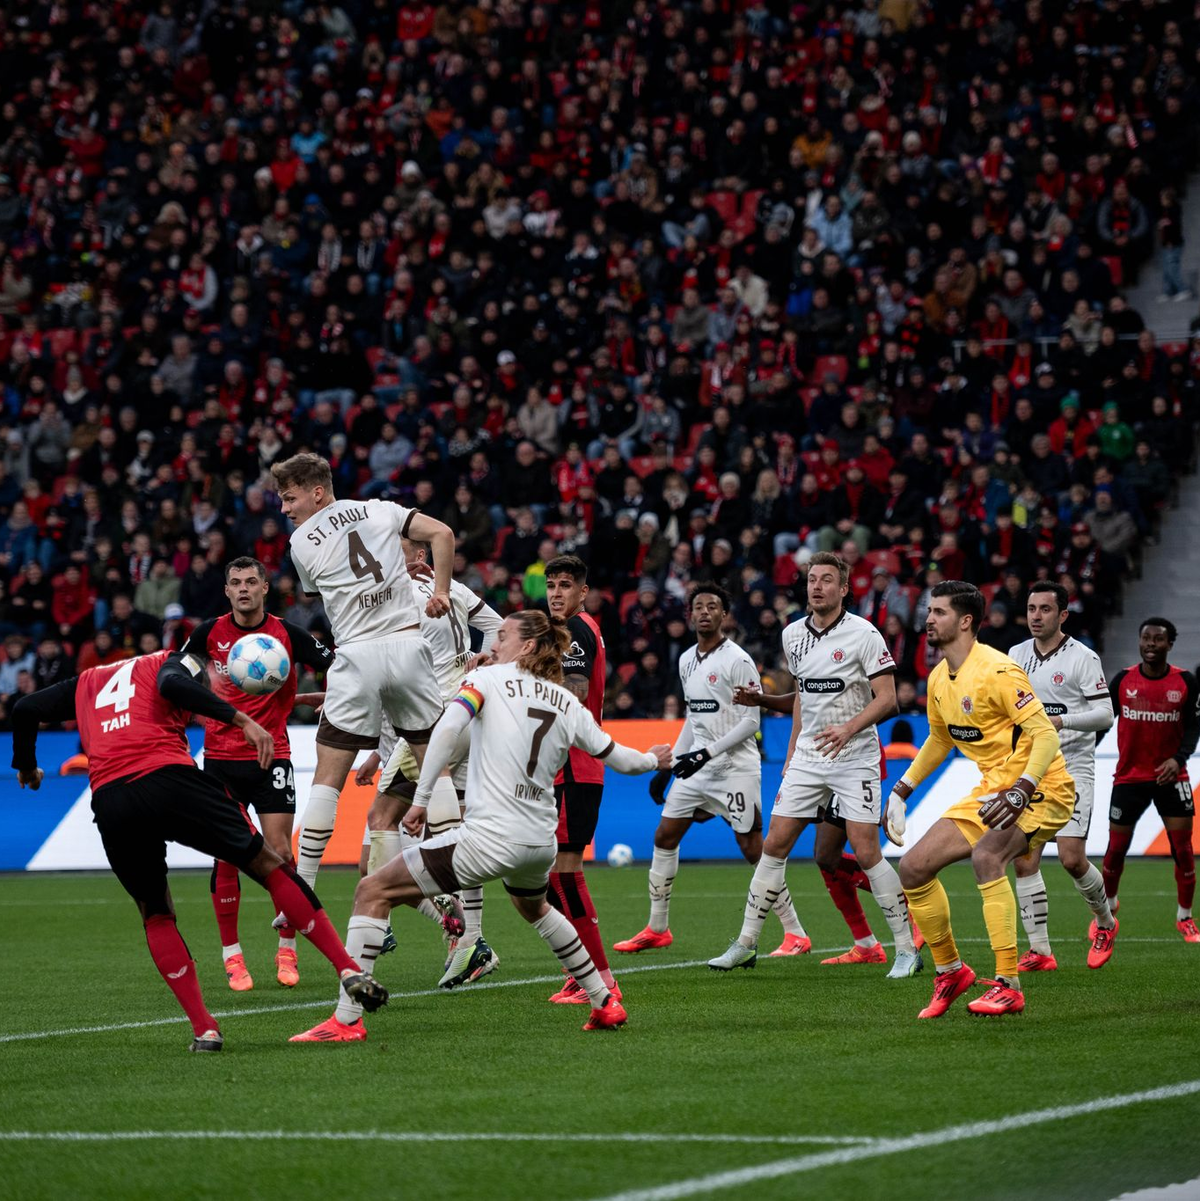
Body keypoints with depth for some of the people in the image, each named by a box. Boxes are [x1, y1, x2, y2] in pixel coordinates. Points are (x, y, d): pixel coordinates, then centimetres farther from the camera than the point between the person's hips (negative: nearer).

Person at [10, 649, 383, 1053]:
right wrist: (243, 720, -8)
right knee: (269, 866, 12)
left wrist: (26, 767, 45)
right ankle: (349, 969, 6)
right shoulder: (168, 662, 20)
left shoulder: (86, 682, 34)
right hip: (168, 776, -3)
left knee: (156, 914, 22)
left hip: (109, 801, 3)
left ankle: (203, 1028, 9)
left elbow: (25, 709, 29)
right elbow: (172, 684, -4)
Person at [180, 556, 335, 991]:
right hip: (220, 757, 1)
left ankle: (287, 952, 8)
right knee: (226, 857, -2)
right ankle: (232, 957, 6)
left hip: (271, 756, -1)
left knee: (280, 853, -6)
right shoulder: (210, 633, 0)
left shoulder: (288, 635, -4)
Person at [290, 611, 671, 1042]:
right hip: (541, 841, 7)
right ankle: (605, 1003, 42)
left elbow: (448, 727, -19)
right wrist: (653, 759, 44)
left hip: (490, 836, -6)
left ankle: (346, 1020, -6)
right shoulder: (568, 703, 13)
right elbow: (619, 759, 21)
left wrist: (420, 800, -17)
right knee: (534, 908, 40)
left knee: (373, 892, 1)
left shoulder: (487, 678, -1)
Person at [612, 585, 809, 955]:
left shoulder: (737, 661, -12)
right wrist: (668, 765, 20)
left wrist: (707, 753, -20)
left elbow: (750, 722, -14)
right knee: (664, 837, 6)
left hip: (735, 768, -8)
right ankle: (657, 929, 16)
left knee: (754, 850, -7)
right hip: (697, 767, 8)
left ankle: (796, 935, 0)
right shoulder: (687, 660, 11)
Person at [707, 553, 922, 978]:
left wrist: (848, 728, -26)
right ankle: (746, 944, 9)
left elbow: (886, 698, -12)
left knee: (867, 853, -11)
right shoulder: (793, 635, 8)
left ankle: (907, 949, -1)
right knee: (774, 844, 2)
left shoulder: (863, 634, -10)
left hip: (855, 757, -6)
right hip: (808, 756, 6)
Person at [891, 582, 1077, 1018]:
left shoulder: (997, 671, -19)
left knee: (985, 855, -35)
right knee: (913, 867, 2)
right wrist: (903, 788, 21)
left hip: (1040, 790, -9)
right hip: (991, 792, 9)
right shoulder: (938, 679, 8)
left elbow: (1046, 735, -24)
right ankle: (950, 972, 21)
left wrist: (1020, 791, -35)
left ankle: (1008, 986, -31)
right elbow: (940, 738, 26)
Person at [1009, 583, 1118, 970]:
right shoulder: (1016, 655, 11)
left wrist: (1060, 720, -23)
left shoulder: (1083, 658, -6)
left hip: (1072, 770, -5)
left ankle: (1105, 922, 15)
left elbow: (1105, 714, -11)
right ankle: (1039, 950, 0)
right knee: (1024, 860, -5)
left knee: (1072, 859, -13)